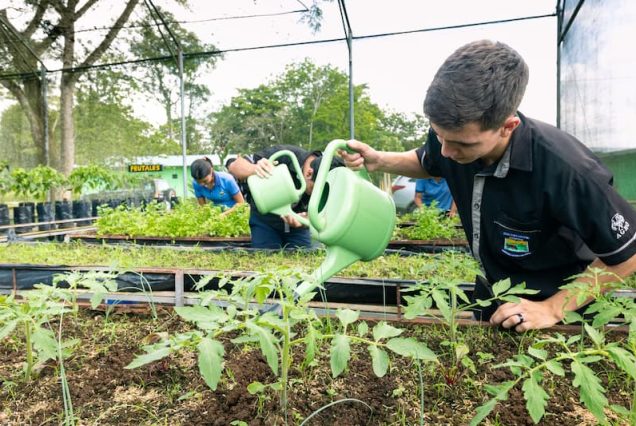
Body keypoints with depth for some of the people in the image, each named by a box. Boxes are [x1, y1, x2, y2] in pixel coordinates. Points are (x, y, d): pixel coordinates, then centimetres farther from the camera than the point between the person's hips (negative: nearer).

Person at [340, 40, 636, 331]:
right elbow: (426, 164, 4)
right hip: (491, 294, 6)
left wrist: (553, 309, -22)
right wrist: (378, 160, -14)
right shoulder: (451, 133, -21)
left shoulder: (566, 170, -36)